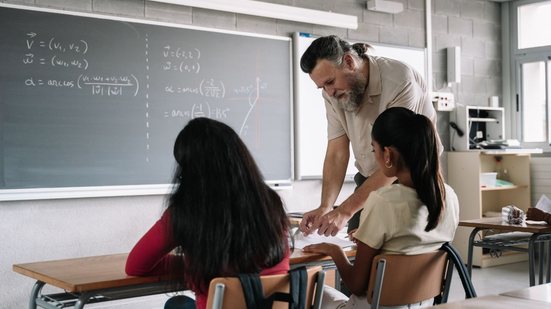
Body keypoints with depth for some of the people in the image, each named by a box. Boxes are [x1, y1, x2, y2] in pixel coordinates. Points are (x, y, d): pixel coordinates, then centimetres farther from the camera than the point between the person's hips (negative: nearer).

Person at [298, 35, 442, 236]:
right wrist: (325, 207, -22)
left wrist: (345, 211, -32)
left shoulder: (400, 81, -25)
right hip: (369, 181, 5)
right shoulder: (333, 94, -5)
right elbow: (337, 153, -6)